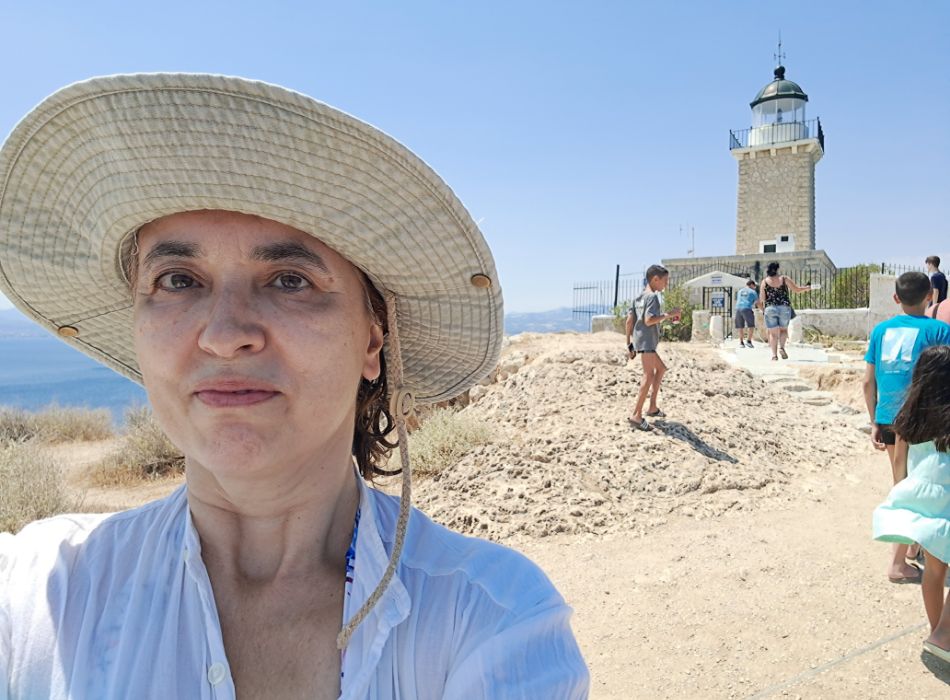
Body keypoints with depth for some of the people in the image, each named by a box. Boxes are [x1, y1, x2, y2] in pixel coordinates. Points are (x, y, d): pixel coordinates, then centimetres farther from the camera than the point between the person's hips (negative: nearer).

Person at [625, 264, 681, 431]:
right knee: (649, 376, -14)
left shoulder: (639, 297, 16)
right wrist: (669, 315, -16)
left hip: (639, 341, 10)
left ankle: (652, 407, 24)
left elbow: (629, 319, 14)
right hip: (646, 341, -10)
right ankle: (637, 416, -19)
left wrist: (629, 342, 17)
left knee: (661, 368, 22)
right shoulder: (653, 297, -11)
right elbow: (649, 320, -24)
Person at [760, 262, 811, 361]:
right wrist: (806, 288, 25)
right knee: (783, 330, 16)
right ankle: (781, 347, -8)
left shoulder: (765, 281, -1)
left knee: (773, 333, 5)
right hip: (784, 308, 1)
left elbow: (762, 298, -2)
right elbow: (796, 289, 7)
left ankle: (774, 354, -3)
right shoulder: (784, 279, 1)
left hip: (770, 308, 0)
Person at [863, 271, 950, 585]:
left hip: (887, 418, 4)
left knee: (903, 486, 22)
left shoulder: (881, 329, 5)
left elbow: (868, 382, 4)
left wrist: (874, 423, 11)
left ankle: (912, 546, 39)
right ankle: (898, 562, 7)